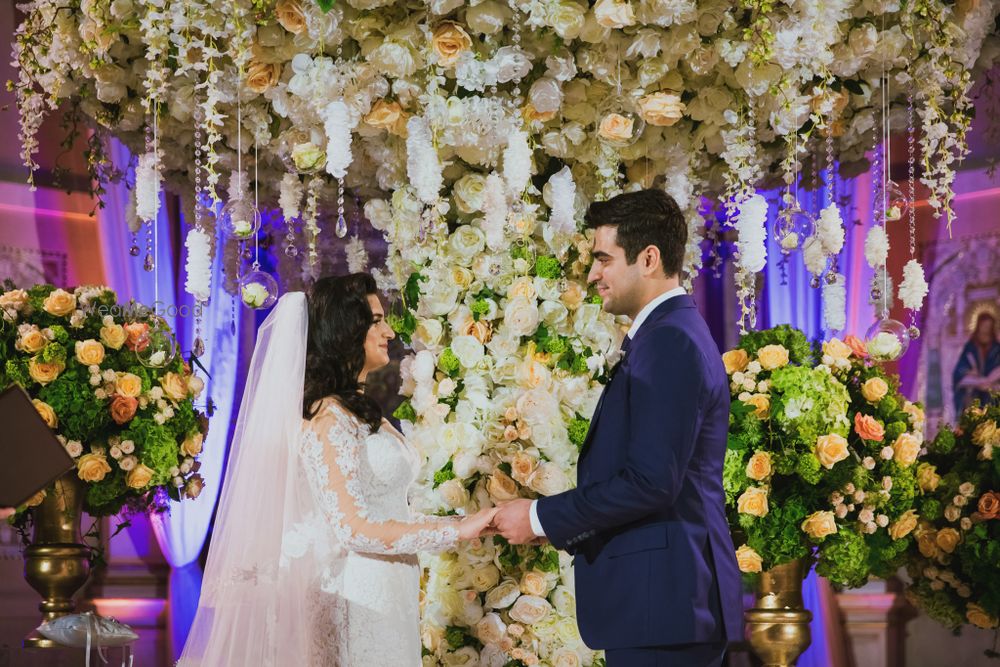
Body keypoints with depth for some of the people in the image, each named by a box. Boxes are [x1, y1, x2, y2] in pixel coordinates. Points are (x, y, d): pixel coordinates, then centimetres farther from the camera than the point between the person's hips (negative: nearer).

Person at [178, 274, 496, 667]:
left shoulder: (359, 411, 12)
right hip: (356, 600, -9)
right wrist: (458, 531, -18)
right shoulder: (329, 417, -16)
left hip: (381, 598, 9)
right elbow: (354, 529, -21)